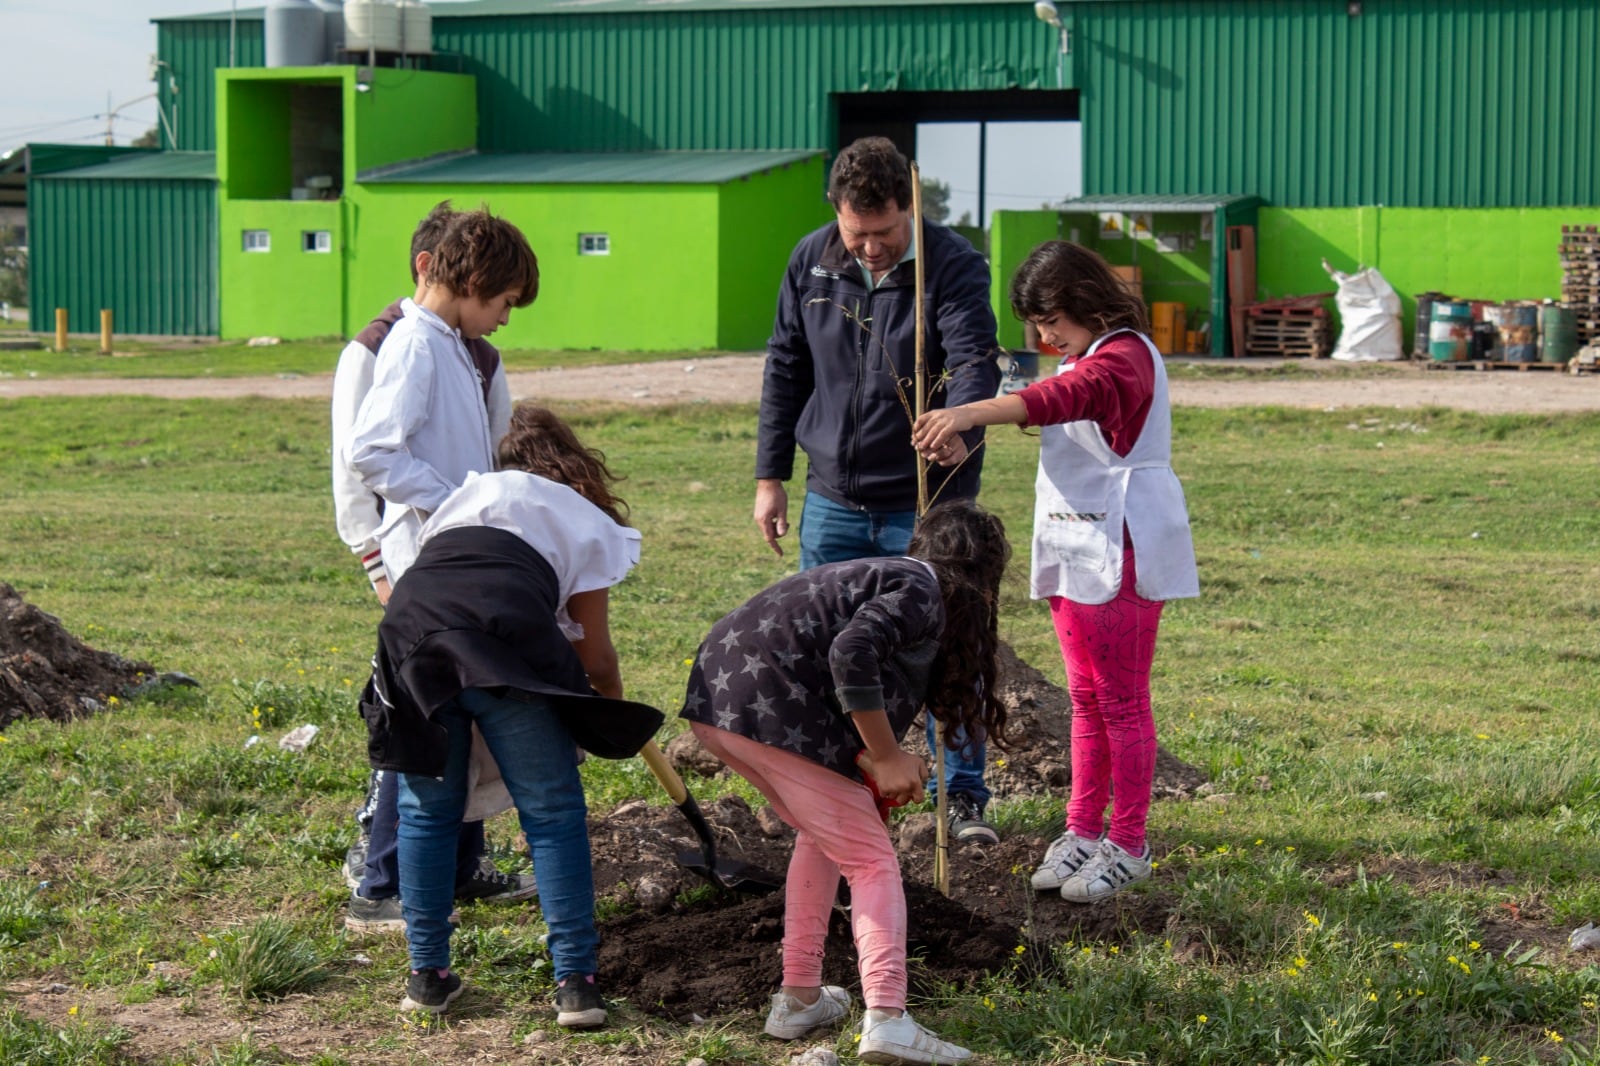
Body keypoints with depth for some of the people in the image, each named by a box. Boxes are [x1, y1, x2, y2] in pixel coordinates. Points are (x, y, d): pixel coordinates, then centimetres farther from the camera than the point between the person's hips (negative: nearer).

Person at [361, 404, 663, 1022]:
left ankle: (427, 976, 21)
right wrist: (617, 716, 44)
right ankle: (575, 982, 3)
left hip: (410, 623, 3)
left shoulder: (468, 493, 39)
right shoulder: (585, 521, 28)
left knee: (426, 809, 17)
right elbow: (595, 656, 23)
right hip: (504, 639, -3)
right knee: (553, 811, 7)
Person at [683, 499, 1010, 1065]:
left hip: (715, 699, 9)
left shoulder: (886, 575, 27)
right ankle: (886, 1018, -15)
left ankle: (799, 999, 23)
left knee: (824, 834, 26)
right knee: (871, 862, 0)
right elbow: (852, 653, -20)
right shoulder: (922, 590, -2)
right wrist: (885, 758, -13)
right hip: (773, 712, -9)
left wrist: (879, 760, 24)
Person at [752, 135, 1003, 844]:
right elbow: (786, 369, 10)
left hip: (927, 505, -4)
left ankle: (963, 794, 16)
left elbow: (974, 358, -28)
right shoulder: (811, 262, 0)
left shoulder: (952, 264, -13)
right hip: (833, 501, 4)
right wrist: (770, 476, 8)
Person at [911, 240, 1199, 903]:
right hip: (1074, 553, 10)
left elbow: (1067, 396, -36)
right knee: (1087, 700, 13)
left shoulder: (1126, 356, -16)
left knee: (1122, 702, -3)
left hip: (1121, 555, -10)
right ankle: (1083, 830, 20)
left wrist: (971, 414, -50)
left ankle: (1128, 846, 3)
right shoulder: (1087, 357, 20)